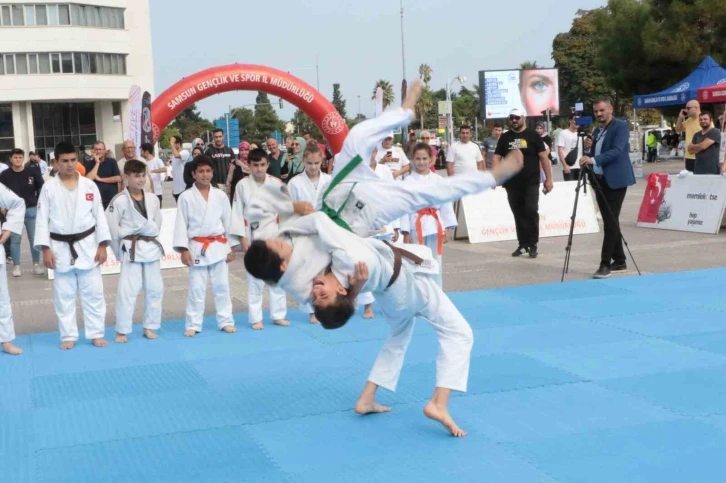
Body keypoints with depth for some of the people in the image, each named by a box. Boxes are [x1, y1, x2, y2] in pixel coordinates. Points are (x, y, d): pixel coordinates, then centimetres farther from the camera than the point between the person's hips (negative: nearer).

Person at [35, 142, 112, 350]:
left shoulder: (89, 186, 0)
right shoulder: (49, 188, -3)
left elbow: (99, 216, 2)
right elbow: (42, 220, -2)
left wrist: (102, 245, -3)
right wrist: (45, 249, -8)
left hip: (87, 246, 1)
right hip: (61, 248, 0)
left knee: (93, 293, 5)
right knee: (64, 295, 8)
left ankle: (96, 333, 16)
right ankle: (68, 336, 19)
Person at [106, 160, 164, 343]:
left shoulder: (153, 199, 4)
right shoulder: (119, 201, -12)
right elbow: (111, 228, -8)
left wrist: (149, 241, 1)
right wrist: (119, 250, -2)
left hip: (152, 248, 5)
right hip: (131, 250, -5)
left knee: (155, 289, 10)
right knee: (127, 290, -6)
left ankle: (149, 327, 23)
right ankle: (122, 330, 5)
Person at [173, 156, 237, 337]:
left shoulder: (220, 196, 3)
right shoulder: (186, 197, -4)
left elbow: (228, 221, 8)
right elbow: (181, 224, -4)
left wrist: (231, 247, 7)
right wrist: (183, 249, -10)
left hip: (219, 246, 2)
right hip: (197, 247, -2)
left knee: (222, 286, 8)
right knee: (196, 288, 3)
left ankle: (226, 321, 19)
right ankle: (193, 324, 13)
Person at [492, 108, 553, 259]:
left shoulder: (533, 135, 1)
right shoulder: (505, 137, 10)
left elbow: (543, 157, -1)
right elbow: (497, 157, 8)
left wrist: (548, 179, -6)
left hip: (531, 183, -3)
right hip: (512, 184, 3)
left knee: (531, 212, -11)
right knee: (518, 214, 7)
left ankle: (533, 245, -4)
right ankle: (523, 244, 15)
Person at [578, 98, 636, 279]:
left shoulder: (621, 126, -8)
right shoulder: (597, 131, 16)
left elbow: (617, 150, -23)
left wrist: (593, 159, -32)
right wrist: (588, 149, 2)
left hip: (615, 180, -8)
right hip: (600, 180, 8)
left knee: (611, 221, -11)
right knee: (609, 222, 10)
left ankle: (605, 264, -12)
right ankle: (619, 260, 18)